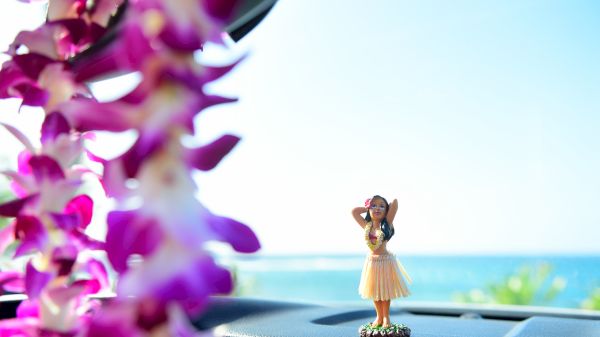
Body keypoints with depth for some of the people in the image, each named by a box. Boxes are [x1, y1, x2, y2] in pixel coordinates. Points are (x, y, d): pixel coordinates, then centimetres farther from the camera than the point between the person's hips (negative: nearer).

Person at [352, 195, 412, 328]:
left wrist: (386, 207, 3)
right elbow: (354, 211, 3)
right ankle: (379, 317, 26)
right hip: (371, 261, 3)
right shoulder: (366, 225, 0)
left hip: (385, 261, -3)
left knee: (385, 290, 7)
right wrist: (368, 207, 6)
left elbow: (395, 202, -16)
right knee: (374, 291, 12)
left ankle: (386, 317, 22)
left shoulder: (387, 224, -9)